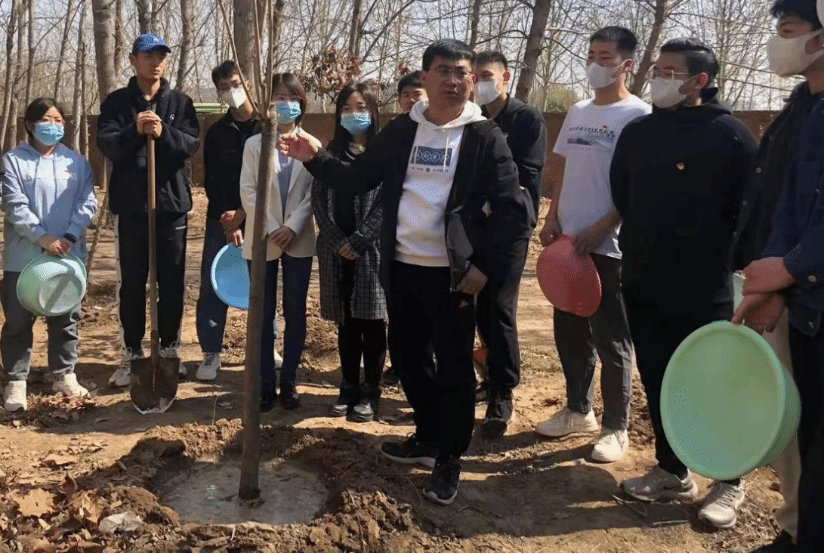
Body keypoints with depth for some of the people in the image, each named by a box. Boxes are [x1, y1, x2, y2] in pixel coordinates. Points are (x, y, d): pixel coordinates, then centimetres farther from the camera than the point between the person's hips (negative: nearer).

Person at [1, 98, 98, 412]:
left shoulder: (76, 162, 6)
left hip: (68, 255, 2)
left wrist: (69, 236, -14)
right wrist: (43, 236, -18)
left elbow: (87, 202, -1)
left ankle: (64, 375, 25)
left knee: (66, 318, 11)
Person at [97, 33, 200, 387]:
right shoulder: (116, 102, 3)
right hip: (130, 206, 0)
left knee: (172, 283, 7)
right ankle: (131, 354, 17)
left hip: (172, 204, 1)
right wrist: (134, 131, -27)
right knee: (132, 284, 6)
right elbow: (105, 145, -9)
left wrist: (164, 133, -24)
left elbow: (192, 145, -6)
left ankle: (170, 350, 21)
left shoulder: (180, 102, 5)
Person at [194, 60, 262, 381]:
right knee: (212, 288, 0)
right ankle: (211, 354, 10)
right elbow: (212, 183, 3)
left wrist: (244, 214, -11)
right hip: (221, 222, 2)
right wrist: (229, 223, -9)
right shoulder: (216, 133, 9)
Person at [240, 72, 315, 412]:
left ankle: (289, 381, 15)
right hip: (262, 241, 0)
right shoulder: (254, 144, 6)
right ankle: (266, 383, 12)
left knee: (295, 313, 5)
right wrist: (271, 230, -12)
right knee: (264, 315, 4)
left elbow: (314, 193, -3)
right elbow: (248, 191, -1)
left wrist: (292, 227, -15)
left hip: (299, 241, 0)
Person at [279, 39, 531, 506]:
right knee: (411, 362, 16)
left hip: (452, 274, -4)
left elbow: (514, 210, -7)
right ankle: (427, 438, 36)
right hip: (403, 269, 5)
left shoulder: (485, 136, -5)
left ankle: (449, 459, 18)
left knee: (454, 369, 1)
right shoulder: (401, 131, 7)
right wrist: (316, 158, -2)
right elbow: (358, 178, 12)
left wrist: (486, 267, -12)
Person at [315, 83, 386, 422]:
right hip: (336, 251, 3)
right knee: (346, 323, 10)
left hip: (372, 250, -3)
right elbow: (319, 201, 5)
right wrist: (337, 242, -8)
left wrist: (358, 242, -14)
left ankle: (371, 392, 12)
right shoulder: (330, 153, 11)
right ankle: (349, 388, 20)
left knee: (372, 322, 2)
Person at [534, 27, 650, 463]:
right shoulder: (577, 112, 12)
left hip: (610, 246, -7)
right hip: (569, 242, 7)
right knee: (569, 332, 14)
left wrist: (598, 230, -18)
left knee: (611, 341, 1)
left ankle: (616, 427, 15)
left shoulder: (638, 115, -9)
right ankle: (578, 410, 31)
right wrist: (552, 220, 4)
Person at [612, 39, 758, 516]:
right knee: (657, 381, 12)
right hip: (642, 282, 6)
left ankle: (730, 482, 22)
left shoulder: (730, 134, -8)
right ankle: (673, 473, 27)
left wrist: (723, 255, -4)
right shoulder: (638, 132, 8)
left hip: (703, 287, -5)